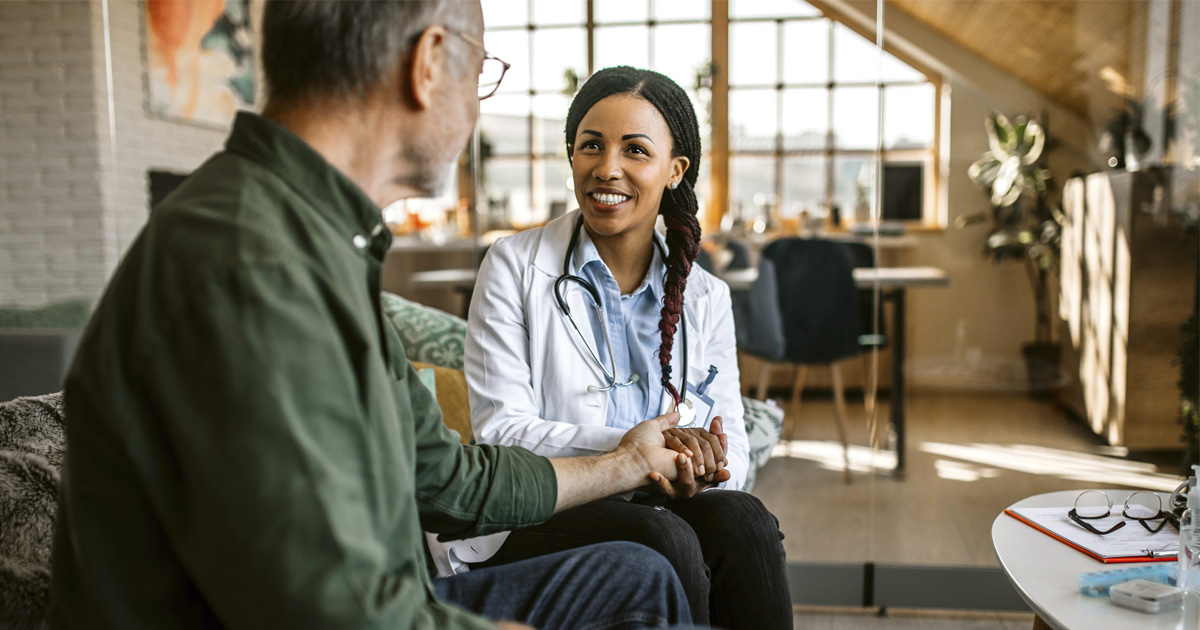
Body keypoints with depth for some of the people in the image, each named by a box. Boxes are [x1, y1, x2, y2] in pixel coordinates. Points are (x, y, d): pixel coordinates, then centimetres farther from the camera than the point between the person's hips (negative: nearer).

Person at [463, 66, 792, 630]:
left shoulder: (706, 298, 11)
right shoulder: (515, 266, 0)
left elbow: (733, 452, 5)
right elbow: (498, 431, -9)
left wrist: (705, 466, -21)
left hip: (665, 509, 3)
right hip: (536, 521, -3)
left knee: (740, 517, -28)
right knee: (663, 539, -32)